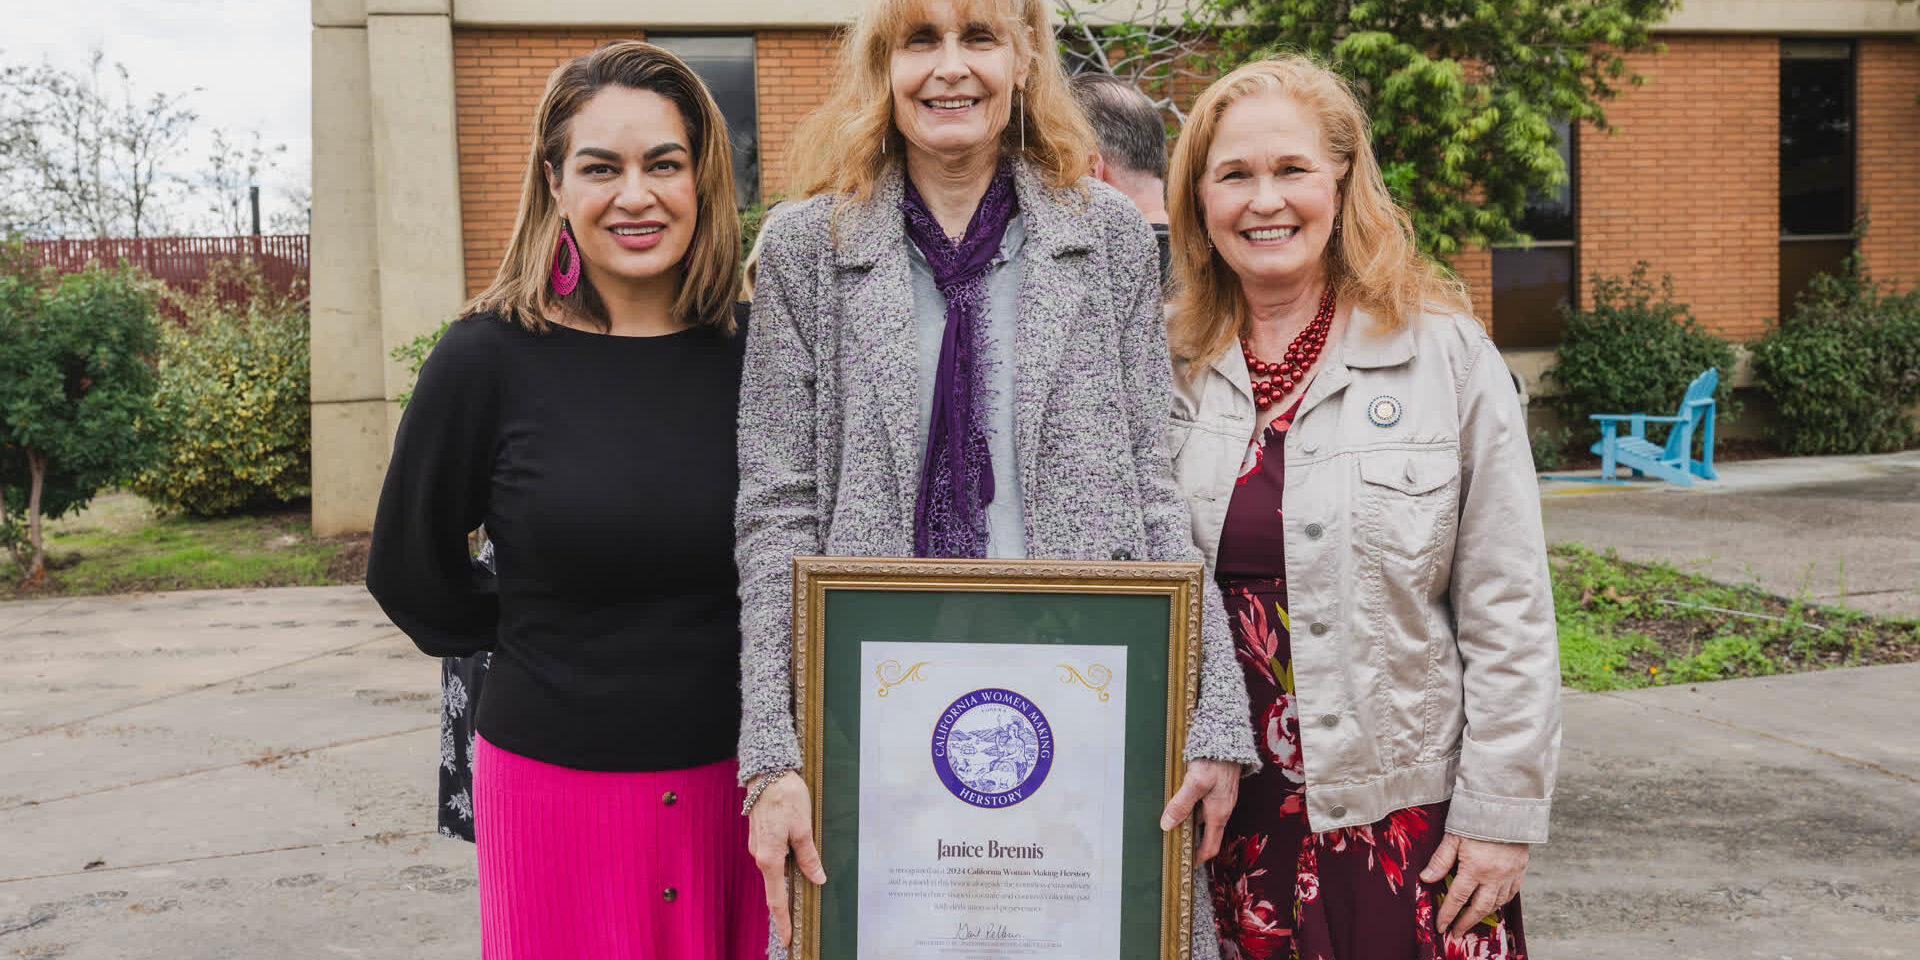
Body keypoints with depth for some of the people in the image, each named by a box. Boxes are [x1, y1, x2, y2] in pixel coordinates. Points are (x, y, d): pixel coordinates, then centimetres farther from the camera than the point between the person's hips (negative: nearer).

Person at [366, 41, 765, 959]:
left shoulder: (754, 354, -2)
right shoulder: (490, 359, -9)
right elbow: (411, 578, 3)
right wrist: (539, 647, 9)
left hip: (735, 781, 3)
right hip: (555, 779, -2)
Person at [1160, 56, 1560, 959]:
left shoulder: (1446, 352, -4)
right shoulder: (1168, 368, 3)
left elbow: (1508, 612, -4)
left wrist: (1501, 809, -6)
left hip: (1410, 815, -2)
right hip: (1223, 813, 2)